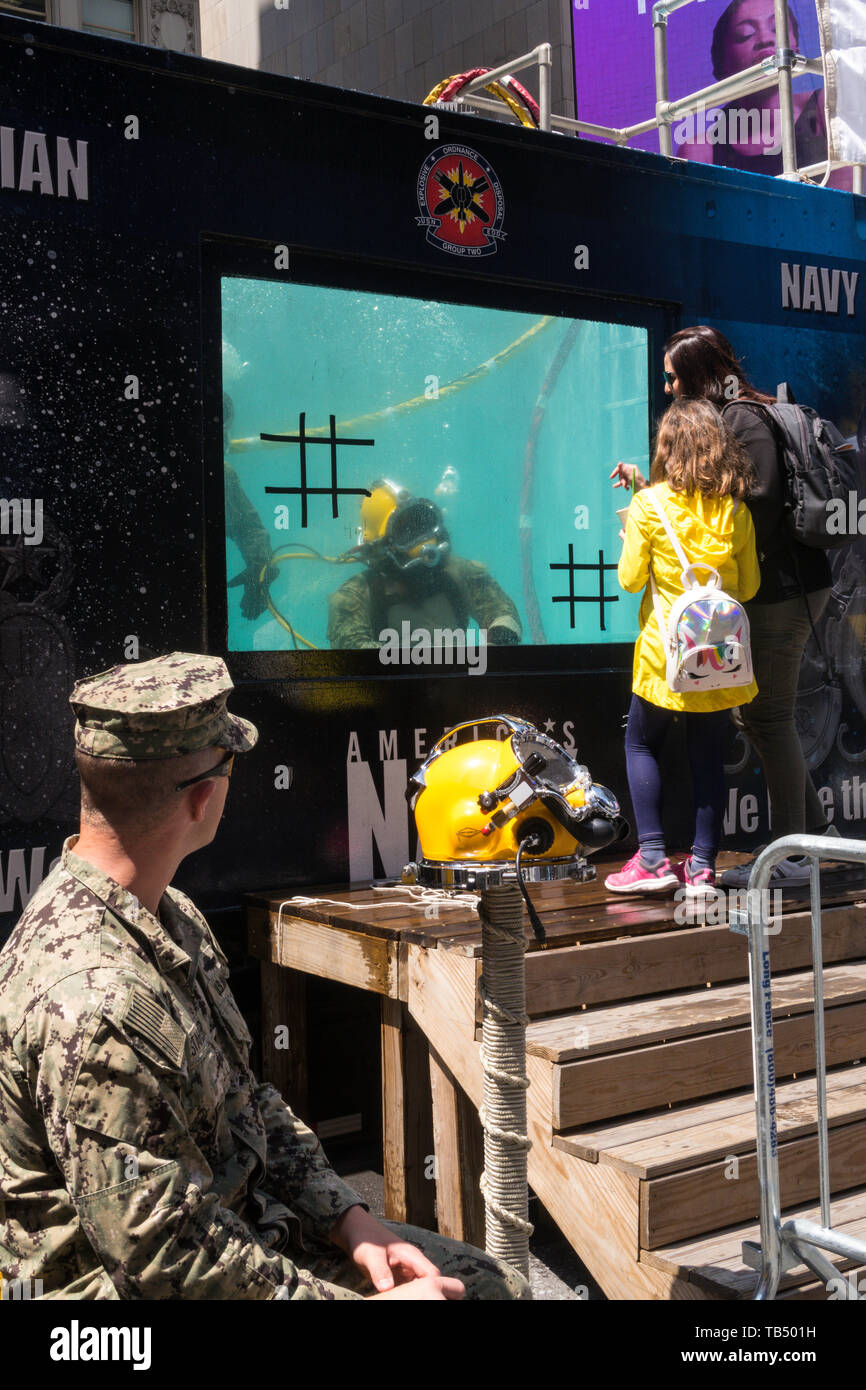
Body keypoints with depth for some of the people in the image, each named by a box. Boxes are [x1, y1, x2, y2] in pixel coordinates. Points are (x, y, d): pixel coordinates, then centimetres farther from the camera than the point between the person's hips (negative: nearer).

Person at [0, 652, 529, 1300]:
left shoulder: (169, 915, 3)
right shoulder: (95, 1009, -30)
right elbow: (164, 1259, -26)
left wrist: (347, 1218, 0)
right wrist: (367, 1301, -19)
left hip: (247, 1223, 9)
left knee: (498, 1285, 10)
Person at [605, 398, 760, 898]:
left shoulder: (649, 505, -9)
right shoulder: (737, 511, -1)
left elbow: (630, 579, -5)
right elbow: (749, 585, 5)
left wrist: (632, 534, 11)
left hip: (665, 651, -2)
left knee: (642, 744, 13)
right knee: (710, 755, 9)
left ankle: (654, 858, 6)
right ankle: (703, 866, 9)